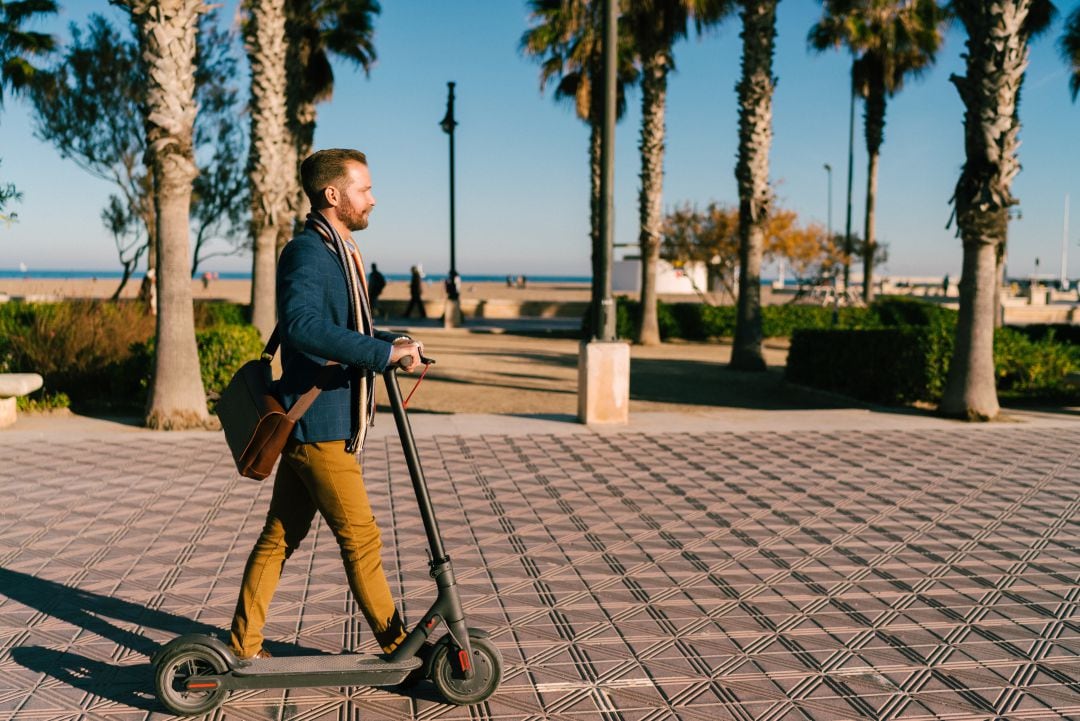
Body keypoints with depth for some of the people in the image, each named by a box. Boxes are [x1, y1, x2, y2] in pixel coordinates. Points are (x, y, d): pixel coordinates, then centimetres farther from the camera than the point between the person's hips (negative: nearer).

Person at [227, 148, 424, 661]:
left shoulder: (338, 253, 18)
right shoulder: (306, 252, -15)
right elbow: (302, 326, -34)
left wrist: (393, 343, 14)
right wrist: (385, 353, -34)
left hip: (318, 425, 10)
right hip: (319, 426, -10)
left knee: (281, 536, 14)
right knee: (361, 539, -1)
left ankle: (243, 644, 24)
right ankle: (400, 649, 11)